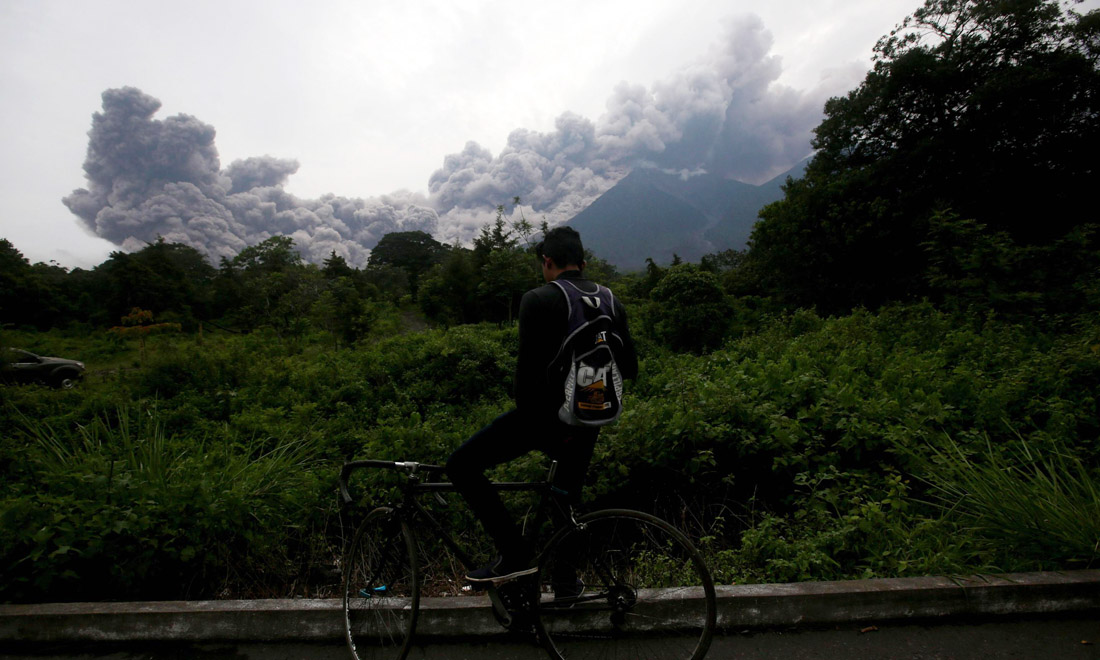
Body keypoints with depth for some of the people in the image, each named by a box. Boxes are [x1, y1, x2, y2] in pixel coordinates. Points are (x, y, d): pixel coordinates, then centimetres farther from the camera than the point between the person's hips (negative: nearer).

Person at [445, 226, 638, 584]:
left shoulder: (538, 300, -10)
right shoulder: (612, 303, 7)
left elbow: (528, 367, -16)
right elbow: (629, 368, 8)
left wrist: (529, 420, -7)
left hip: (544, 415, -6)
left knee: (461, 465, 5)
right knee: (567, 501, 25)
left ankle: (515, 554, 4)